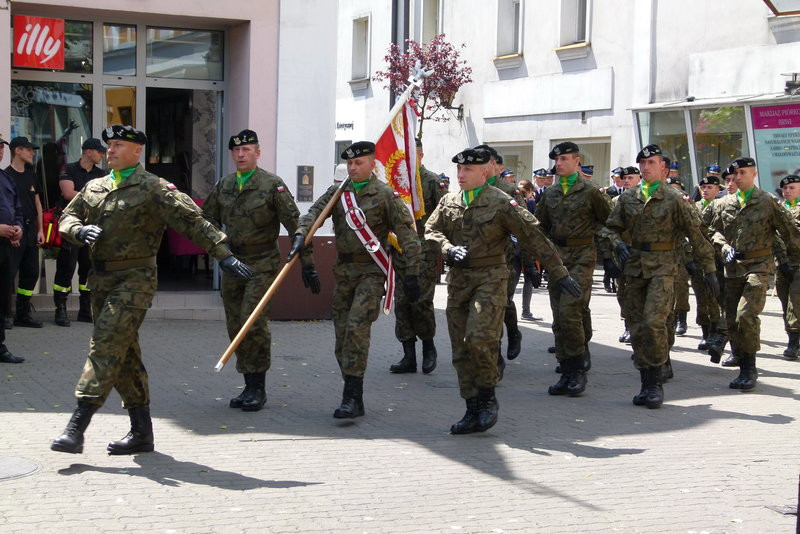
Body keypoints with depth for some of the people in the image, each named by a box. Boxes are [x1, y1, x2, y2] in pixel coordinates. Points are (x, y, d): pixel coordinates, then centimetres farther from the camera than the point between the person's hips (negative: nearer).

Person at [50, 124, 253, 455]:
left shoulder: (153, 189, -5)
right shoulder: (93, 188, 15)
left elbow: (192, 222, -9)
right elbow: (67, 218, 17)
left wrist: (224, 255, -16)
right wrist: (79, 230, -7)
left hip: (135, 279, -7)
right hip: (100, 279, 7)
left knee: (106, 346, -16)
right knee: (124, 354, 10)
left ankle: (77, 427, -18)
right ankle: (141, 431, 18)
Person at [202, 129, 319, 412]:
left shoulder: (272, 185, -6)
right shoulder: (223, 185, 9)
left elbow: (294, 224, -7)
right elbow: (208, 217, 23)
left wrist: (307, 264, -9)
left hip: (262, 264, -5)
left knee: (254, 324, -14)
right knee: (236, 328, 6)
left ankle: (258, 388, -3)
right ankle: (249, 385, 16)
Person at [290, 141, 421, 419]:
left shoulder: (385, 195, -4)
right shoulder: (338, 192, 10)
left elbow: (407, 234, -5)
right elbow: (315, 211, -4)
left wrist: (412, 273, -9)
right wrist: (301, 234, -25)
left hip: (370, 272, -6)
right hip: (343, 271, 6)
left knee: (356, 327, -18)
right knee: (342, 333, 6)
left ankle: (352, 398, -16)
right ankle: (353, 397, 16)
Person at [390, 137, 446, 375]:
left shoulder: (433, 182, -2)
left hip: (425, 250, -5)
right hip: (401, 251, 5)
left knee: (421, 300, -8)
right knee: (402, 302, 3)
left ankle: (429, 346, 14)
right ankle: (409, 357, 10)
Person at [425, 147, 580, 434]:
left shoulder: (501, 203, -5)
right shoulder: (448, 202, 11)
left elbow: (534, 237, -4)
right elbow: (431, 231, 8)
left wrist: (559, 273, -6)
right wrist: (449, 249, -14)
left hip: (490, 279, -5)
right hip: (458, 280, 5)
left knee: (478, 339, -21)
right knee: (461, 349, 4)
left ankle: (488, 397, 2)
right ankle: (473, 412, 13)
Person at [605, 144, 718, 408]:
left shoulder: (674, 199, 0)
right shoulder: (627, 198, 11)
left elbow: (695, 235, 2)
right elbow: (612, 228, 18)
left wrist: (709, 270, 1)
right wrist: (619, 244, -5)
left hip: (662, 266, -4)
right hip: (634, 266, 4)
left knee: (653, 321, -18)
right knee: (636, 327, 4)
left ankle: (656, 382, -7)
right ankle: (646, 384, 12)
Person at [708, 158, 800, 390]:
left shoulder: (768, 202, -1)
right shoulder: (724, 204, 11)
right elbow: (715, 231, 12)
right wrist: (725, 248, -8)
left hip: (759, 266, -5)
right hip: (733, 267, 5)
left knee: (746, 315, -20)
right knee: (732, 321, 5)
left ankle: (750, 368, -8)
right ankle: (744, 369, 15)